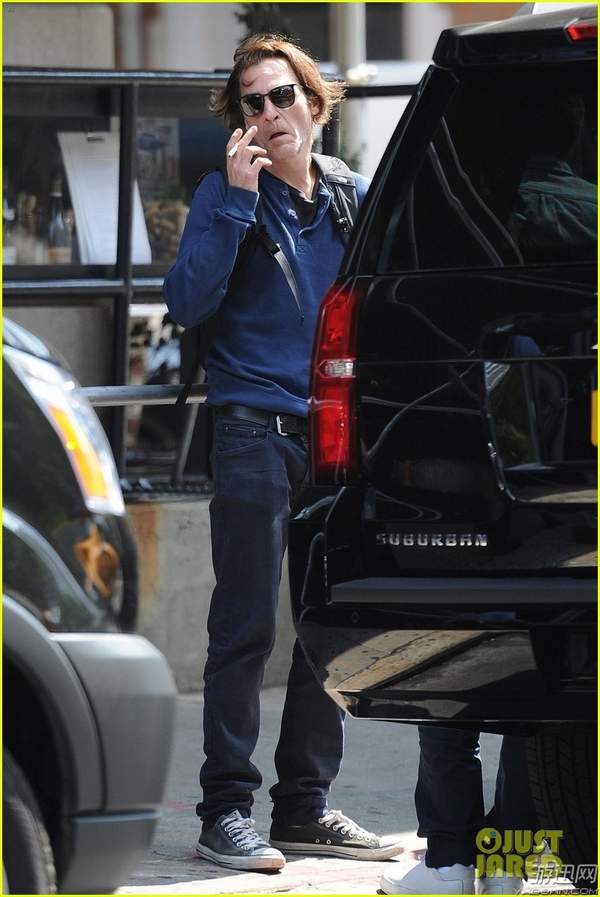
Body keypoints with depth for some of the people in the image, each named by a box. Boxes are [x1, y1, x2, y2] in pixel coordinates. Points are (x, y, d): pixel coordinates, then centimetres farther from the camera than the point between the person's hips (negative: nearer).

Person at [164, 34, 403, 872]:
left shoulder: (353, 201, 13)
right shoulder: (227, 196, 0)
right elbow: (187, 300, -13)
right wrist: (236, 201, -18)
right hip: (257, 433, -5)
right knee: (247, 628, -5)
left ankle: (306, 805, 16)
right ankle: (226, 809, -1)